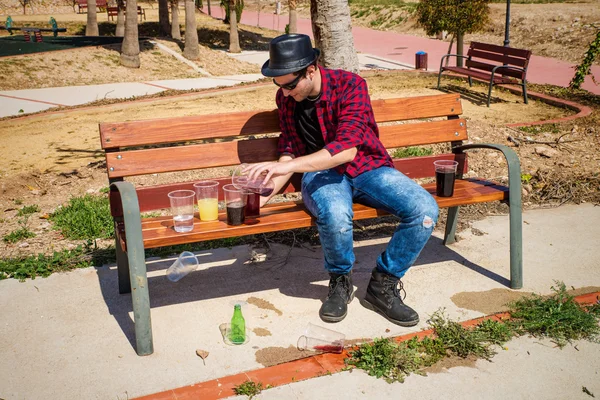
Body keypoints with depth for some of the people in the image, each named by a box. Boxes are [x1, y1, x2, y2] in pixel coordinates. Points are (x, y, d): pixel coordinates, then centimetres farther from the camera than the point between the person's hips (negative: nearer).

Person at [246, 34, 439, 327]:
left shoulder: (349, 85, -17)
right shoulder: (285, 98, 0)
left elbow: (347, 148, -28)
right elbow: (289, 151, 8)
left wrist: (288, 166, -34)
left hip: (367, 168, 0)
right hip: (320, 173, 1)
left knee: (425, 210, -25)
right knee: (335, 214, -37)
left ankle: (383, 285, -4)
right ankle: (340, 282, -6)